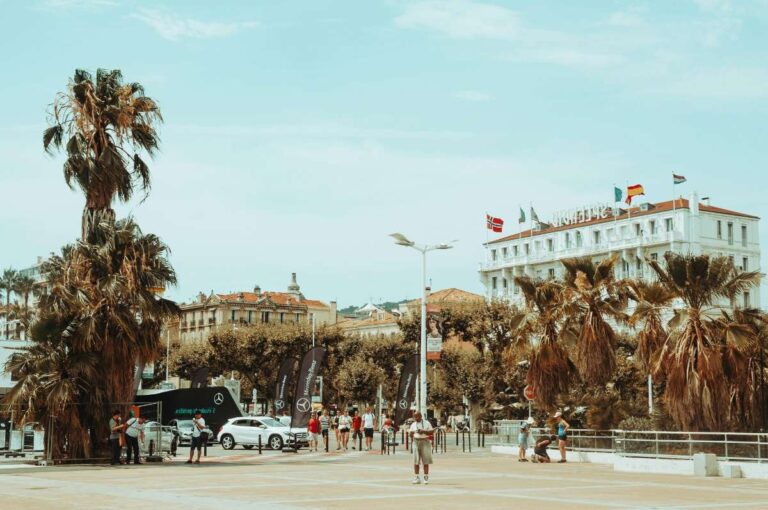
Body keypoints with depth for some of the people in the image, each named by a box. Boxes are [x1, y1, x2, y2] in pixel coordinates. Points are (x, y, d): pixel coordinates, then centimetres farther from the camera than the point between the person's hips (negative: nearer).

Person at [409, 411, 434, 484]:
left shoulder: (426, 423, 3)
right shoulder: (413, 425, 13)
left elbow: (432, 432, -2)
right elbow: (411, 435, 14)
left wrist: (424, 431, -15)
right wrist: (411, 433, -9)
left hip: (425, 442, -3)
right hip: (416, 443, 3)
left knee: (425, 461, -2)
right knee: (416, 461, -2)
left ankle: (426, 478, 4)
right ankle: (416, 478, 2)